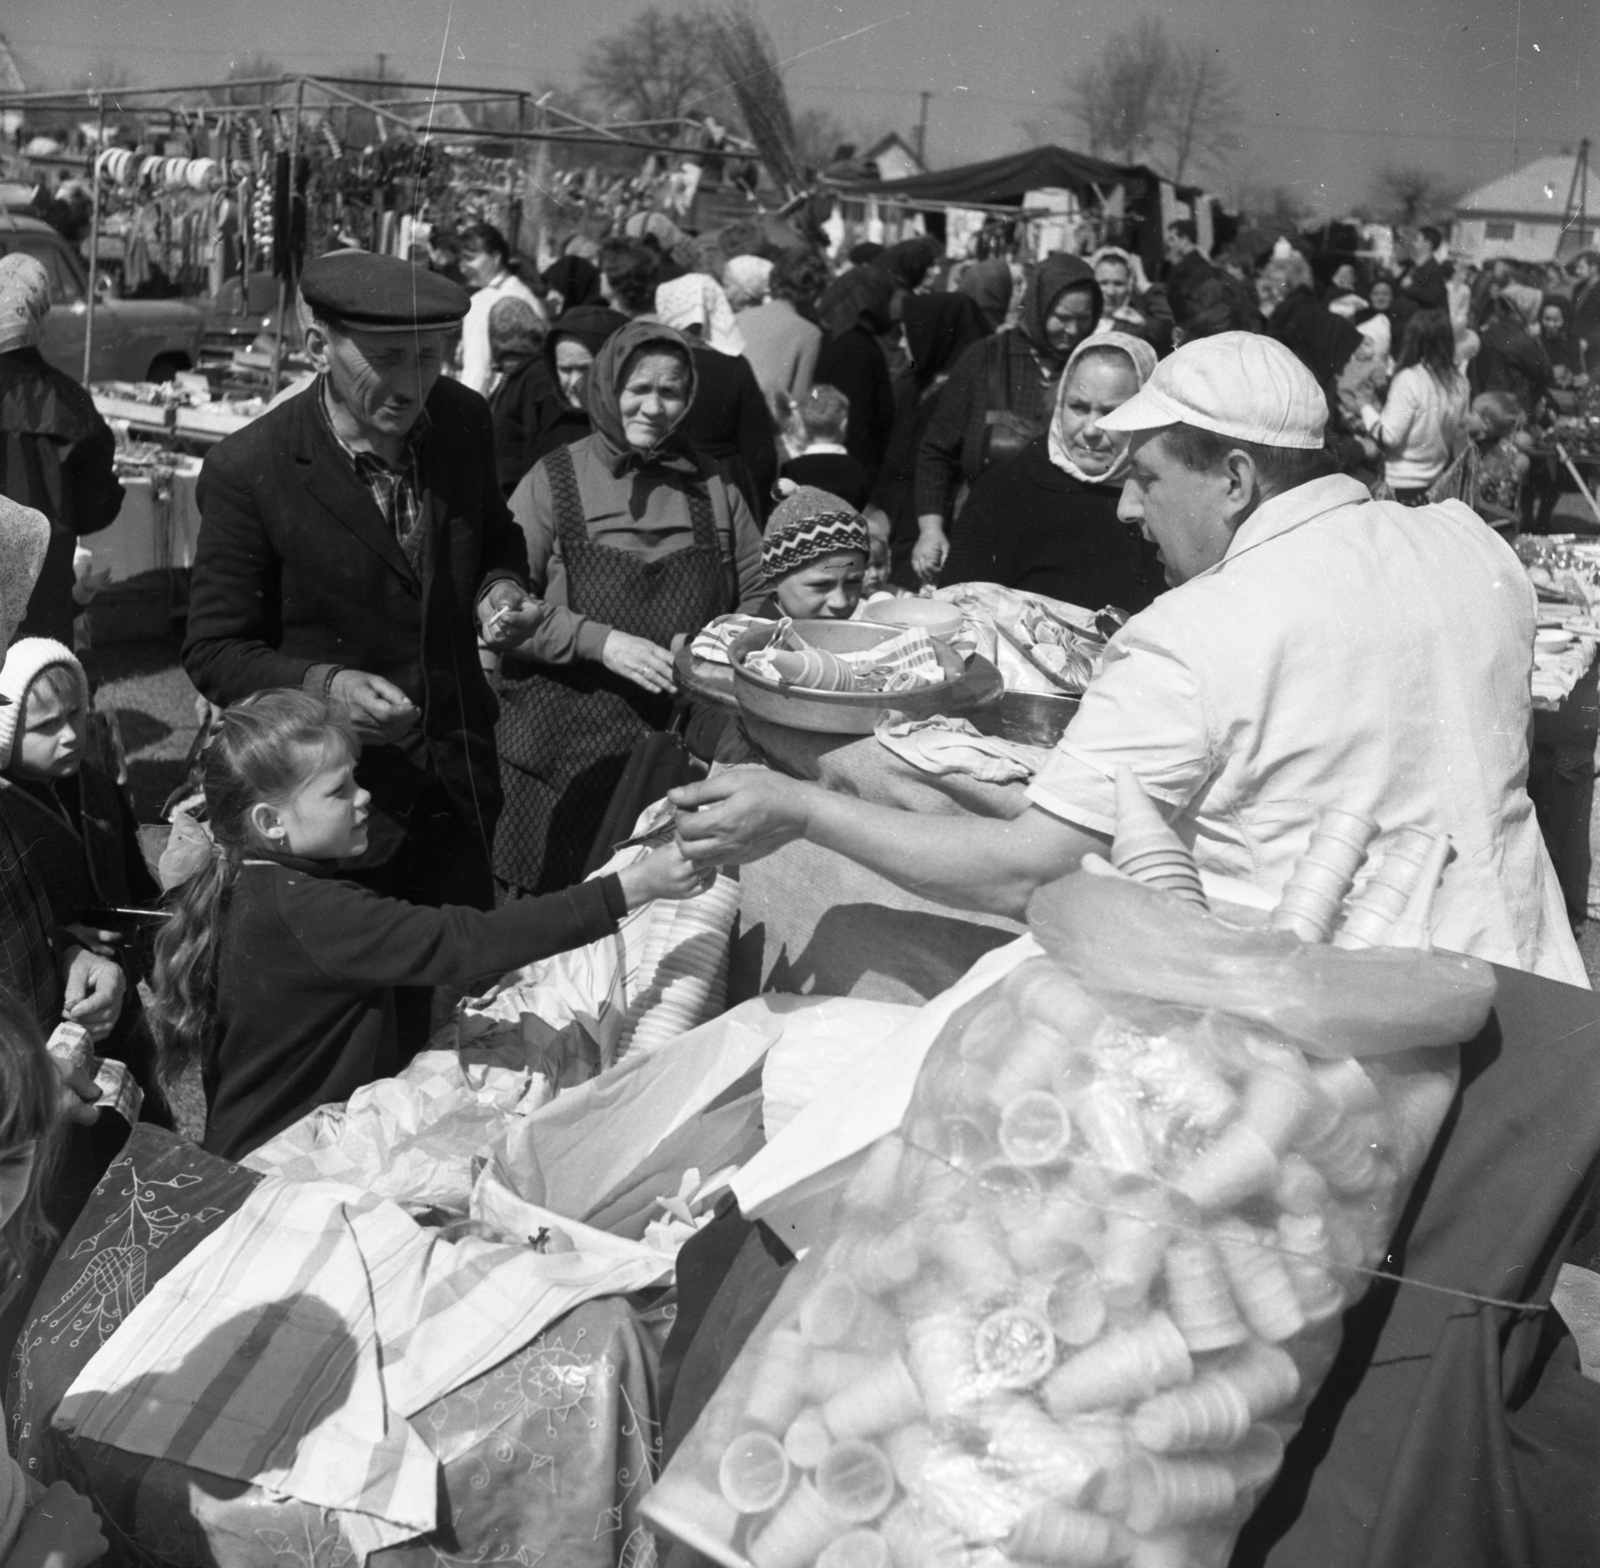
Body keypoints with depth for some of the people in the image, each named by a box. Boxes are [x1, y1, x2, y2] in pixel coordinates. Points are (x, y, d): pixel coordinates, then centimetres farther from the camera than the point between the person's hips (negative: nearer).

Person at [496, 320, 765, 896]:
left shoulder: (712, 486, 9)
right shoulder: (554, 480, -1)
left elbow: (762, 595, 11)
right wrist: (599, 641, -17)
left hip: (685, 741, 3)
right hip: (567, 745, -2)